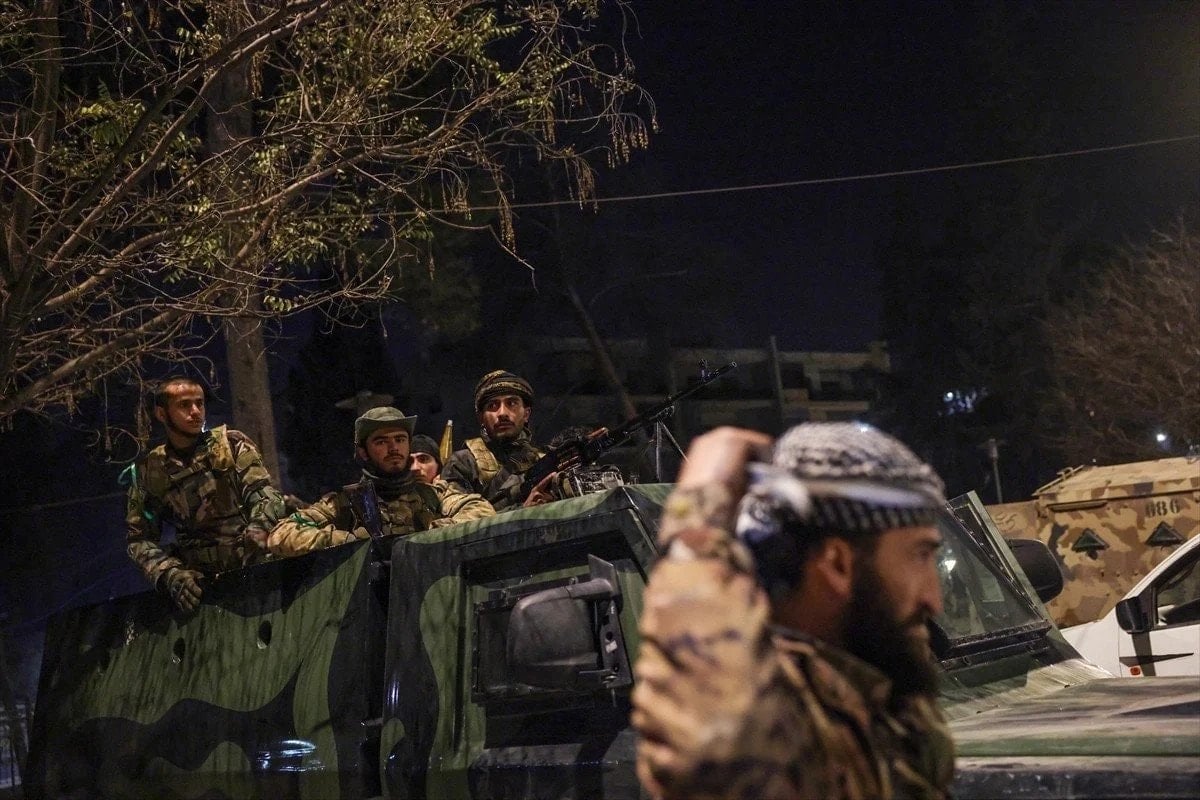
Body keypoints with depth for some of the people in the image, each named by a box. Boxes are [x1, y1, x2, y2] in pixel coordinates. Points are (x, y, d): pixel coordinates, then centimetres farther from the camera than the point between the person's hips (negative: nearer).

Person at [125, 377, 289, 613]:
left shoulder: (232, 444, 8)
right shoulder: (149, 472, 11)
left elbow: (264, 493, -3)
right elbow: (139, 538, 8)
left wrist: (259, 527, -25)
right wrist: (170, 573, -11)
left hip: (252, 566, -1)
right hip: (199, 581, 1)